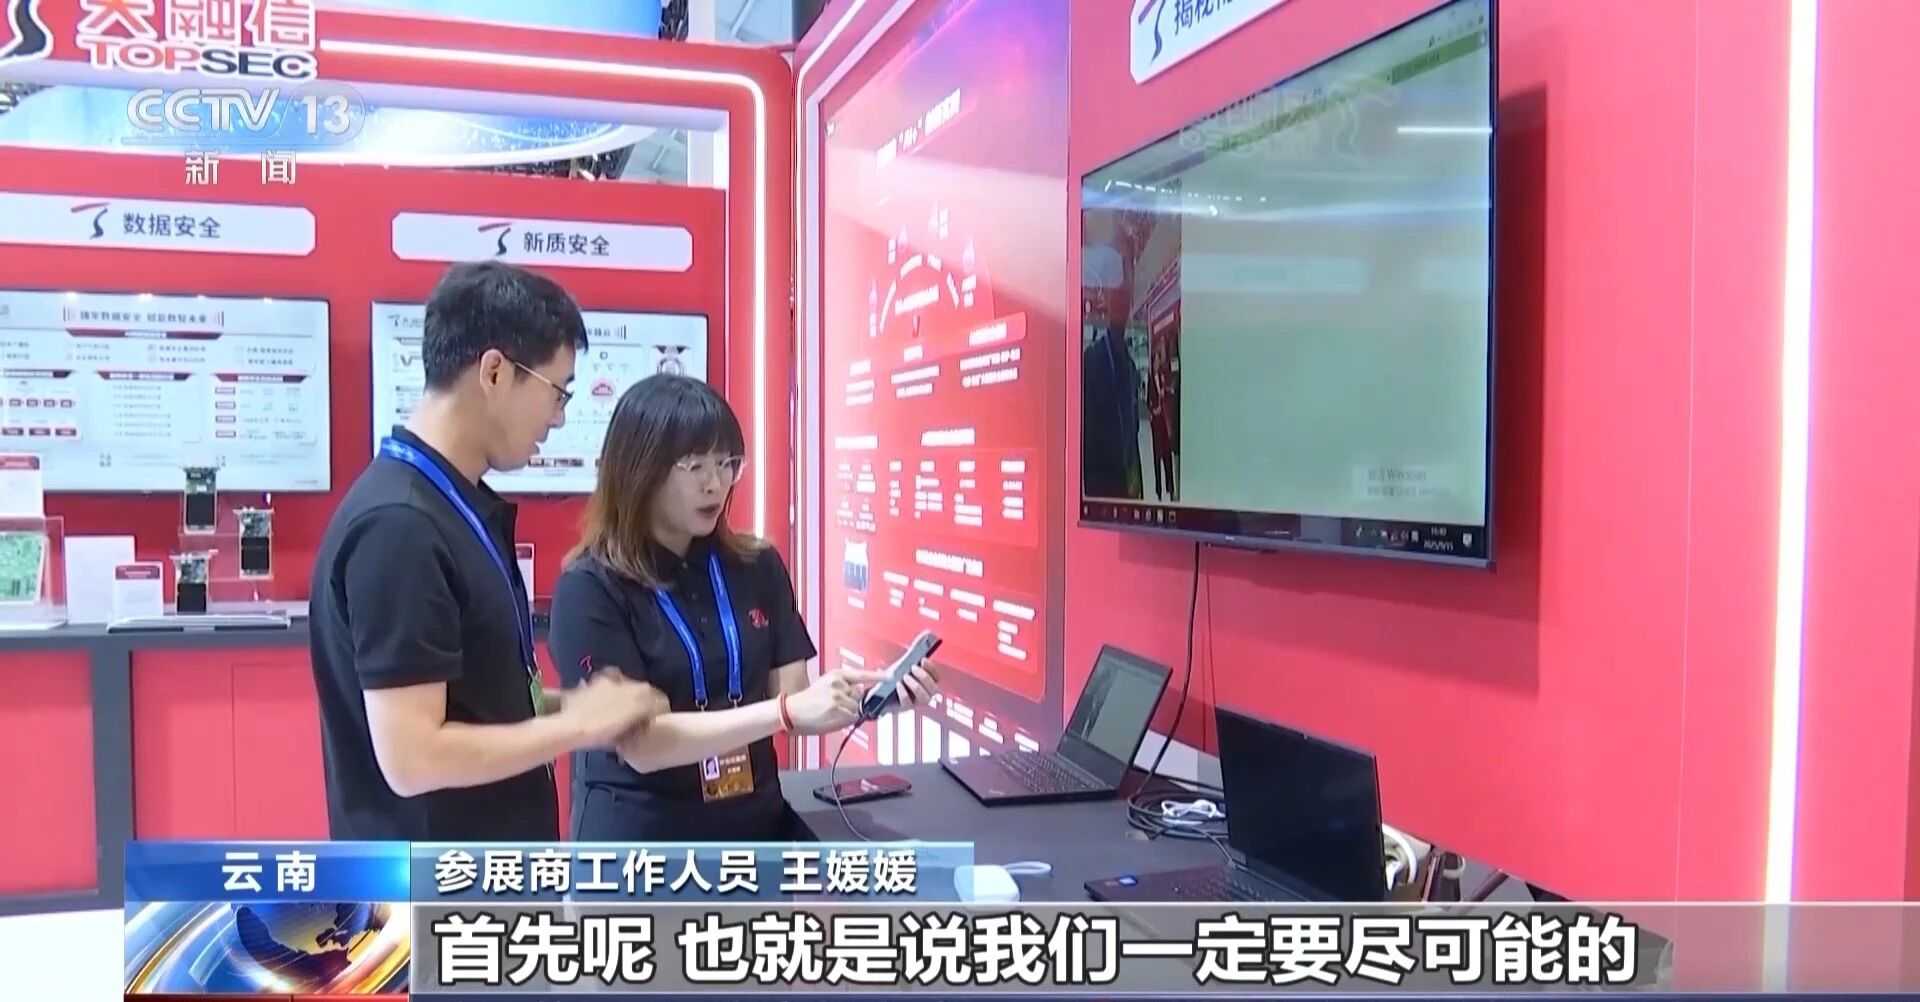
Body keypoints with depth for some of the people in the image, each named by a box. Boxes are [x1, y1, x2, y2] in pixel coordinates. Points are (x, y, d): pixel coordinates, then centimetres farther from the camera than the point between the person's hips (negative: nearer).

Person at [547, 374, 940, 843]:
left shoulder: (758, 567, 0)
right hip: (640, 838, -4)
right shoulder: (591, 588, -14)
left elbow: (790, 699, 1)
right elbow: (640, 743, -20)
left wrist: (870, 694, -18)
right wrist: (788, 711, -28)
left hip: (756, 827, 4)